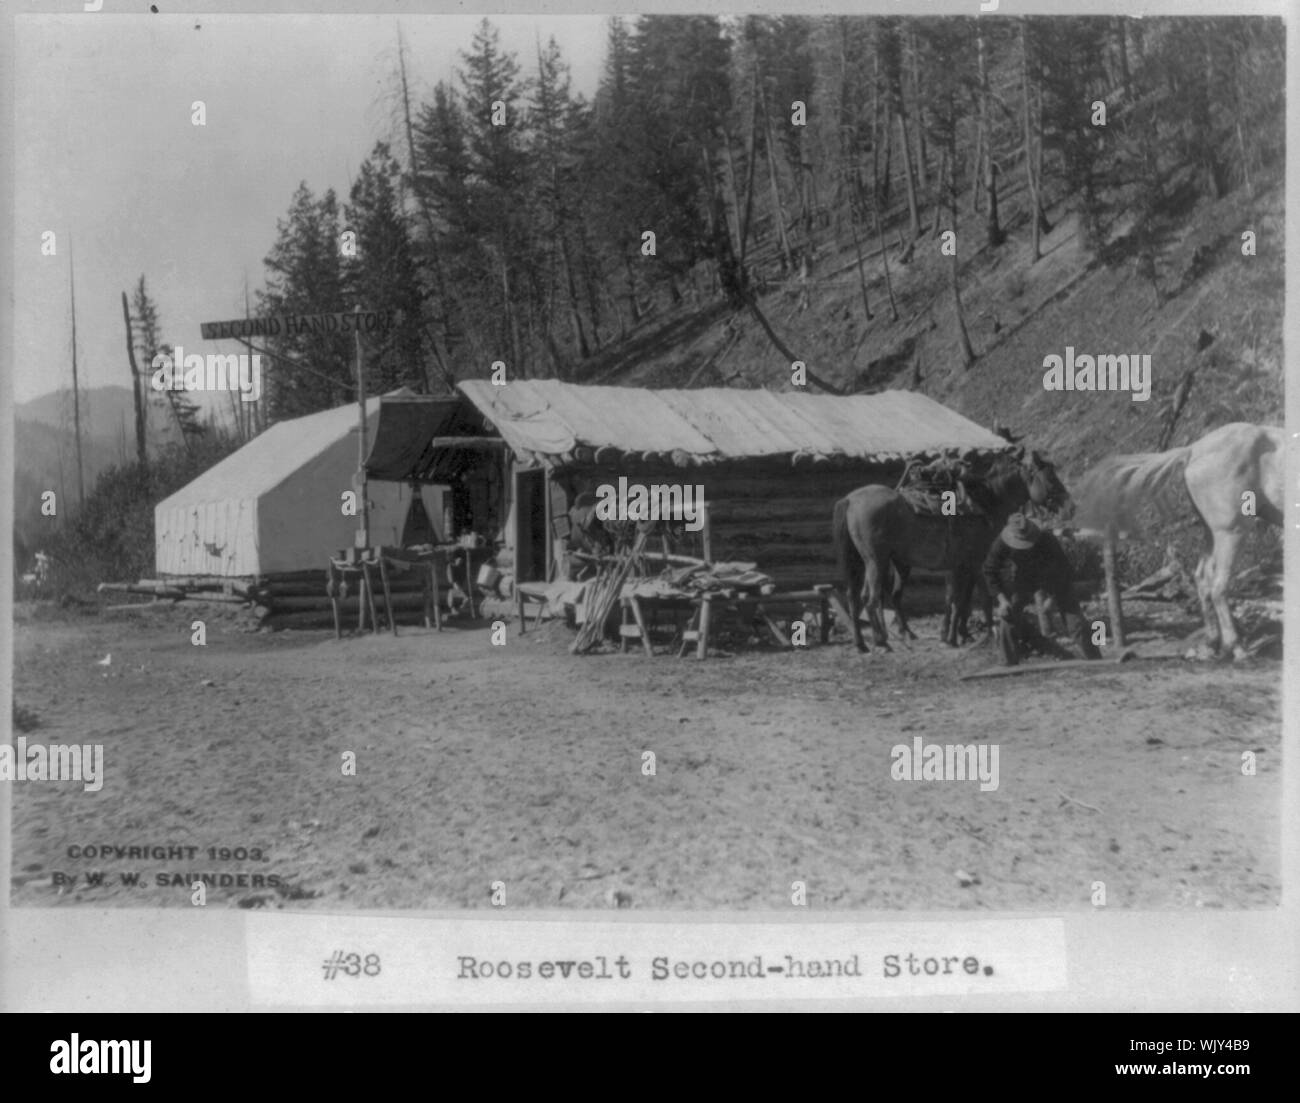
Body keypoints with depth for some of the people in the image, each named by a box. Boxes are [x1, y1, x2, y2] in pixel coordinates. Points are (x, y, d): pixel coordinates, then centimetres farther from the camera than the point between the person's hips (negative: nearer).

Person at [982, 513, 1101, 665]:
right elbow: (990, 571, -14)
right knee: (1009, 615, -9)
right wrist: (1002, 599, -22)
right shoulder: (1001, 544, -30)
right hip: (1024, 577, 2)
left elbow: (1063, 567, -19)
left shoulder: (1047, 541, -36)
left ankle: (1095, 660, -3)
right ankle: (1011, 665, 2)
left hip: (1053, 577, -2)